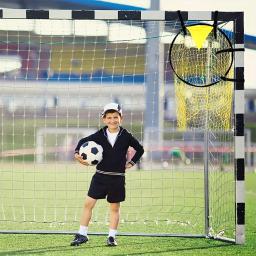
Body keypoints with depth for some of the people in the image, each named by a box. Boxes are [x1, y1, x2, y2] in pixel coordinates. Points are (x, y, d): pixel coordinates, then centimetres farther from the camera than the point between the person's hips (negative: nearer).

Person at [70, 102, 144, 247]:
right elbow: (83, 141, 8)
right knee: (88, 203, -4)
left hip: (117, 177, -1)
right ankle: (82, 234, 4)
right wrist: (77, 153, -8)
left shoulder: (126, 136, -3)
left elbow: (140, 149, 9)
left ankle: (112, 236, 20)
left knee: (115, 208, 9)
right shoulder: (100, 135, -2)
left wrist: (131, 163, 3)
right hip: (100, 175, 1)